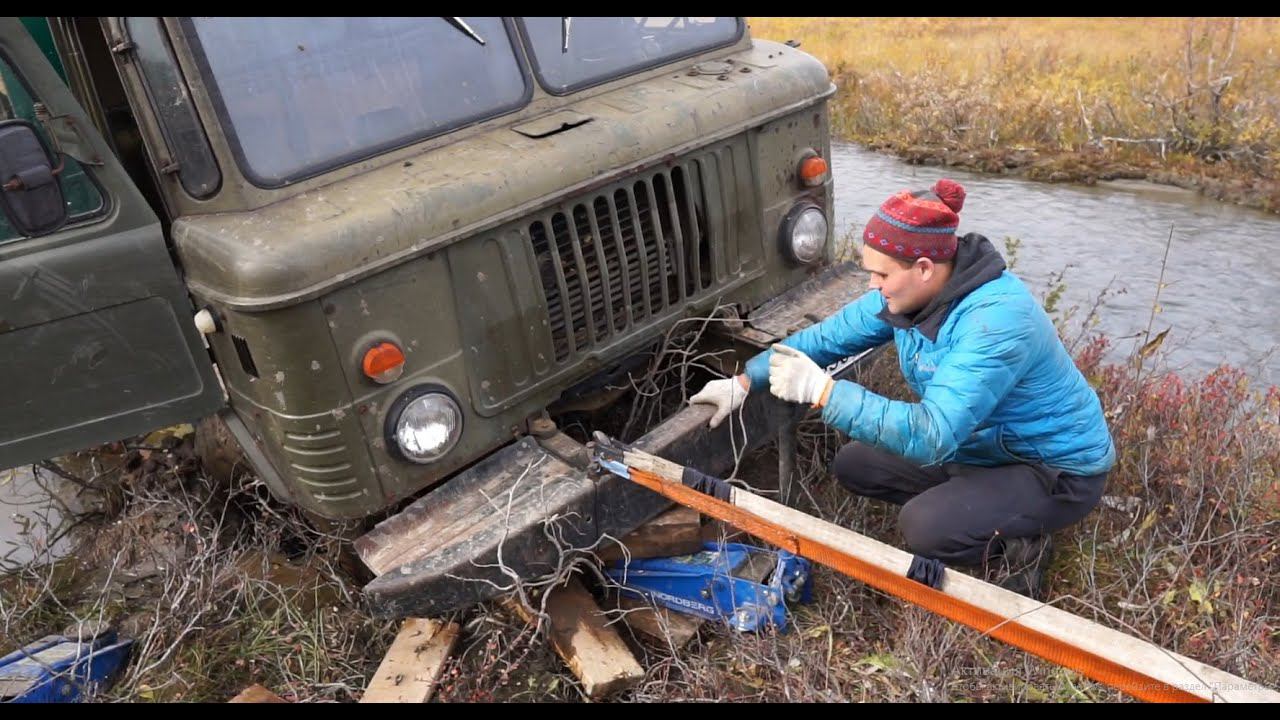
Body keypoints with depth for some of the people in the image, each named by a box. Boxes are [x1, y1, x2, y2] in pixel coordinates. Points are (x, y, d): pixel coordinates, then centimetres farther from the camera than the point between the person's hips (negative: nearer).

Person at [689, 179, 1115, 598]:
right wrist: (744, 382, -6)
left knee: (923, 527, -29)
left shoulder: (996, 320, -35)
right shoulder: (908, 291, -10)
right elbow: (829, 336, 0)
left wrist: (821, 390, -44)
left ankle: (1020, 547, 1)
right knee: (853, 464, 5)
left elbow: (934, 436, -42)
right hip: (979, 445, 8)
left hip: (1058, 468, -8)